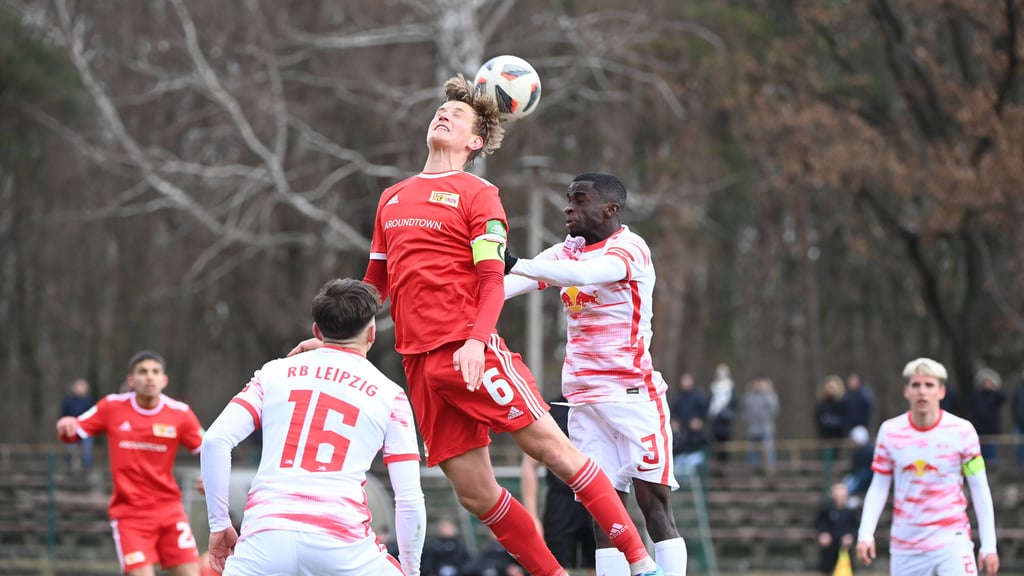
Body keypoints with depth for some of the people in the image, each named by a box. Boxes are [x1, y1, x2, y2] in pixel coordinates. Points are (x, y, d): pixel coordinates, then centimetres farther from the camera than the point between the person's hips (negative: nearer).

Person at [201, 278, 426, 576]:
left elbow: (215, 441, 6)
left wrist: (219, 524, 13)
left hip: (266, 539, 1)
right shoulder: (389, 395, 14)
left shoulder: (275, 373, 18)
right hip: (342, 544, -1)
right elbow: (410, 499, 9)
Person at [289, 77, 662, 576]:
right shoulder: (392, 199, 18)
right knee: (475, 493, 0)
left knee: (551, 447, -11)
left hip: (470, 353, -5)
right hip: (419, 363, 5)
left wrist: (476, 340, -23)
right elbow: (376, 287, 27)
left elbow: (492, 281, -7)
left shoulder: (477, 194, 2)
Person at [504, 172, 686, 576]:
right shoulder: (566, 252, 14)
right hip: (585, 398, 6)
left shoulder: (630, 248, -9)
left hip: (633, 392, -6)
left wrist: (516, 265, -39)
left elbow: (586, 274, -29)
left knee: (654, 502, -10)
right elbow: (512, 284, 4)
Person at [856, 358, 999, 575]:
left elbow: (980, 490, 0)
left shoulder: (962, 431, -5)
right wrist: (865, 535, -3)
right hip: (904, 547, 3)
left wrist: (989, 546, -2)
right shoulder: (889, 431, 1)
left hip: (951, 541, -3)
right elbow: (879, 487, 8)